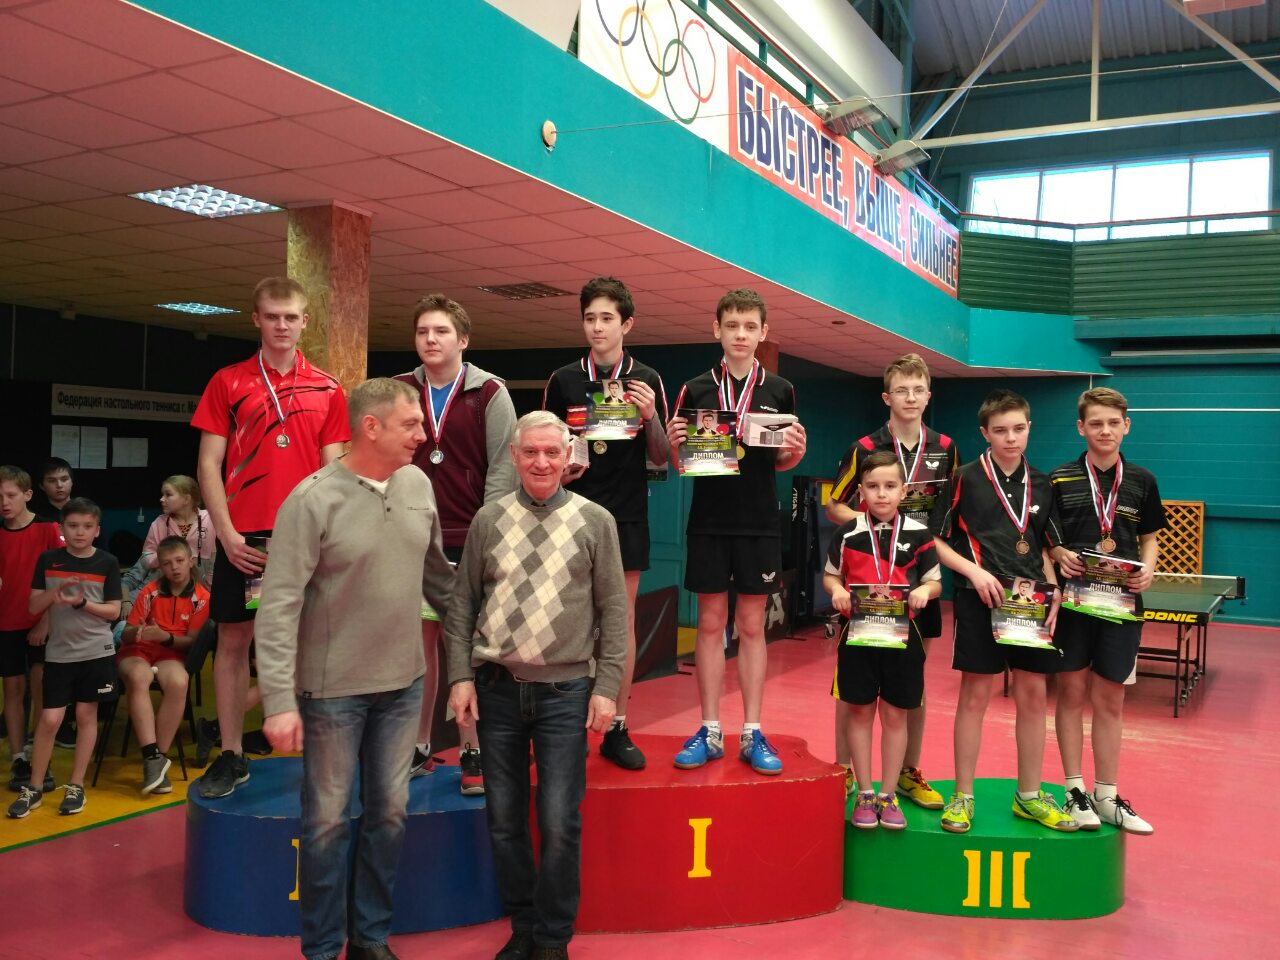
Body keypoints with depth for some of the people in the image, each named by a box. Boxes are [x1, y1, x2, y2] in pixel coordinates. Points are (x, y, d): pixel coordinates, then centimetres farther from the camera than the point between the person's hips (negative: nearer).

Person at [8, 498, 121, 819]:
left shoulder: (107, 563, -3)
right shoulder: (48, 560, 1)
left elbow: (114, 611, -4)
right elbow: (33, 608, 2)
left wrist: (81, 602, -18)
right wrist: (54, 593, -16)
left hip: (96, 651, -1)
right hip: (58, 652, 1)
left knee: (86, 715, 5)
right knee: (49, 719, -1)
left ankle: (76, 786, 16)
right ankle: (34, 788, 14)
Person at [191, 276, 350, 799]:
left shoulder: (327, 390, 7)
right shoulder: (227, 382, 5)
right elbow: (209, 465, 1)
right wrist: (226, 531, -9)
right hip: (243, 535, 0)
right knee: (233, 638, 4)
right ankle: (231, 755, 15)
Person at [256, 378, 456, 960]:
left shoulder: (418, 485, 1)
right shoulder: (313, 498, -15)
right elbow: (280, 605, -16)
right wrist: (280, 699, -20)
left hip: (404, 682, 5)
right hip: (334, 689, -5)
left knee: (390, 812, 13)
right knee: (329, 818, 8)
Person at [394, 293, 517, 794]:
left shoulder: (490, 394, -1)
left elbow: (502, 468, -4)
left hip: (471, 540, -3)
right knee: (420, 640, 9)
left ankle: (473, 751, 13)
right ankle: (418, 747, 20)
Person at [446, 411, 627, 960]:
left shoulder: (595, 521, 0)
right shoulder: (488, 520, 5)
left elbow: (614, 610, 1)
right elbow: (462, 603, 7)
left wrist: (607, 686, -5)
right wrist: (461, 676, 0)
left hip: (566, 690, -2)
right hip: (496, 688, 2)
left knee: (559, 823, 0)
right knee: (504, 819, 10)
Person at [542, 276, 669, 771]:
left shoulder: (647, 380, 4)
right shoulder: (563, 380, 5)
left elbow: (661, 457, 5)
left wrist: (651, 418, -12)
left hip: (627, 517, 0)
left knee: (622, 622, 5)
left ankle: (618, 729, 14)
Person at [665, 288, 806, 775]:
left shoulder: (780, 391, 4)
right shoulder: (695, 390, 3)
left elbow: (782, 462, 10)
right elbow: (679, 462, 5)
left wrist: (796, 451, -11)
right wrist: (674, 442, -16)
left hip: (759, 524, 0)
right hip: (708, 522, 0)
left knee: (752, 626, 6)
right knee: (710, 624, 6)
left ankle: (752, 734, 14)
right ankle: (709, 732, 15)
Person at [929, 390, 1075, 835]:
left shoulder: (1041, 485, 10)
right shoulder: (965, 479, -3)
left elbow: (1046, 547, 17)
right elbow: (935, 540, -2)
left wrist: (1054, 590, 2)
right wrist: (974, 570, -14)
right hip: (979, 599, -4)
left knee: (1032, 695, 7)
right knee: (974, 695, 1)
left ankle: (1029, 796, 22)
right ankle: (962, 797, 12)